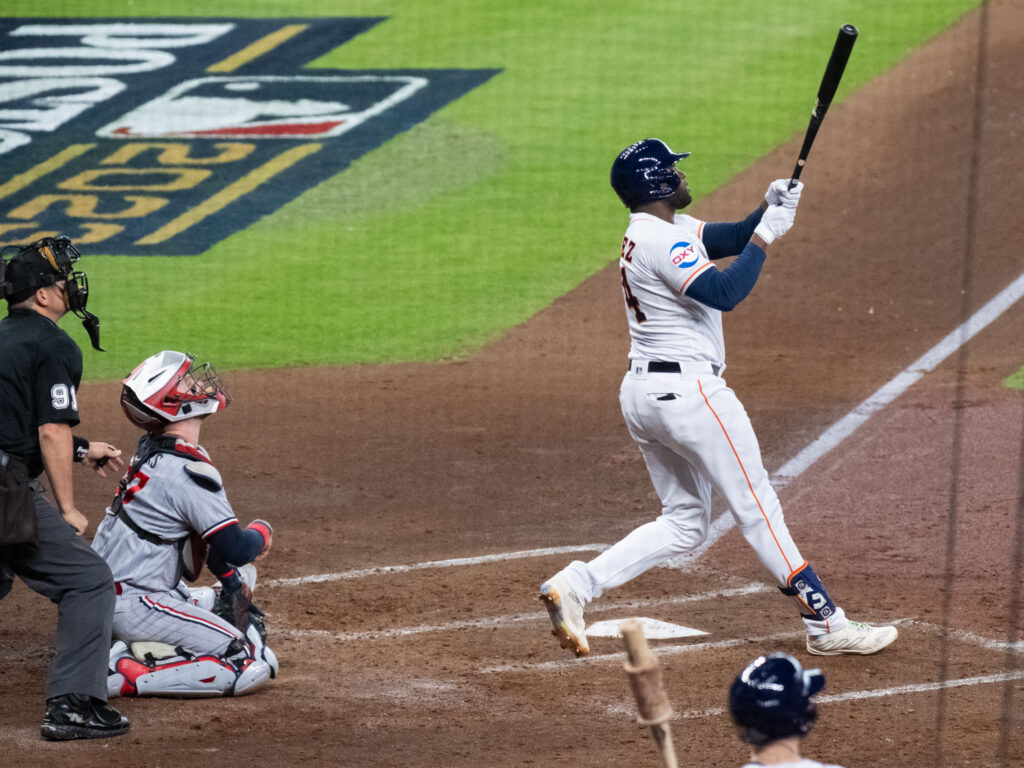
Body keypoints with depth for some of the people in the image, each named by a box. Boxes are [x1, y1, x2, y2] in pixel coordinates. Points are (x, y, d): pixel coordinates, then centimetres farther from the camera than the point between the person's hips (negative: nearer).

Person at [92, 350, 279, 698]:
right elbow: (237, 549, -21)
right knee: (253, 665, -11)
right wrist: (262, 531, 1)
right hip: (135, 605, -10)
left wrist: (233, 583, 16)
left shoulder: (151, 450, 8)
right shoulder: (188, 472, -22)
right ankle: (121, 671, -13)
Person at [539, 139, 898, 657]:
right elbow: (724, 293, -27)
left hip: (640, 394, 10)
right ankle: (826, 624, 3)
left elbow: (733, 238, 14)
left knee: (684, 522, 14)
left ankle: (576, 583, -1)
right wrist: (766, 235, -19)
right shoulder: (663, 240, -16)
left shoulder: (665, 228, 15)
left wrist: (770, 208, -4)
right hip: (687, 391, -10)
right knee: (756, 508, -3)